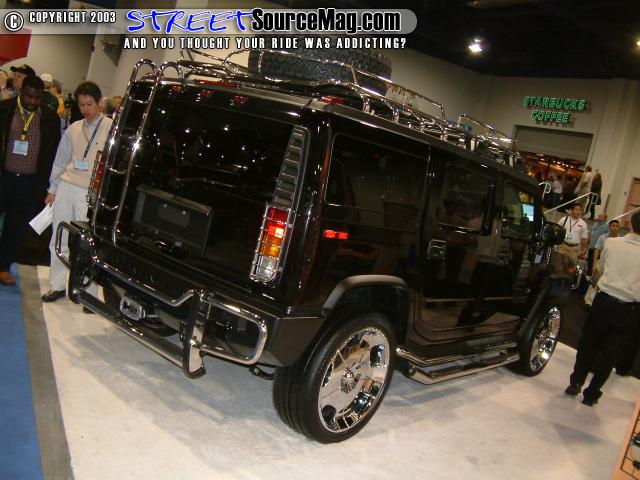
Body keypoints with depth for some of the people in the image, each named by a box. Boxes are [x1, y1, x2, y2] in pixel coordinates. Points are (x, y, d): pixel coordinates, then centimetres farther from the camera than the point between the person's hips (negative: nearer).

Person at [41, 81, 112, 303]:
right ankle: (57, 285, 25)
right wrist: (52, 189, 17)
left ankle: (90, 293, 4)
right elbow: (61, 160, 19)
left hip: (91, 193, -6)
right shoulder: (73, 129, 13)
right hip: (66, 187, 6)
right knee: (59, 239, 11)